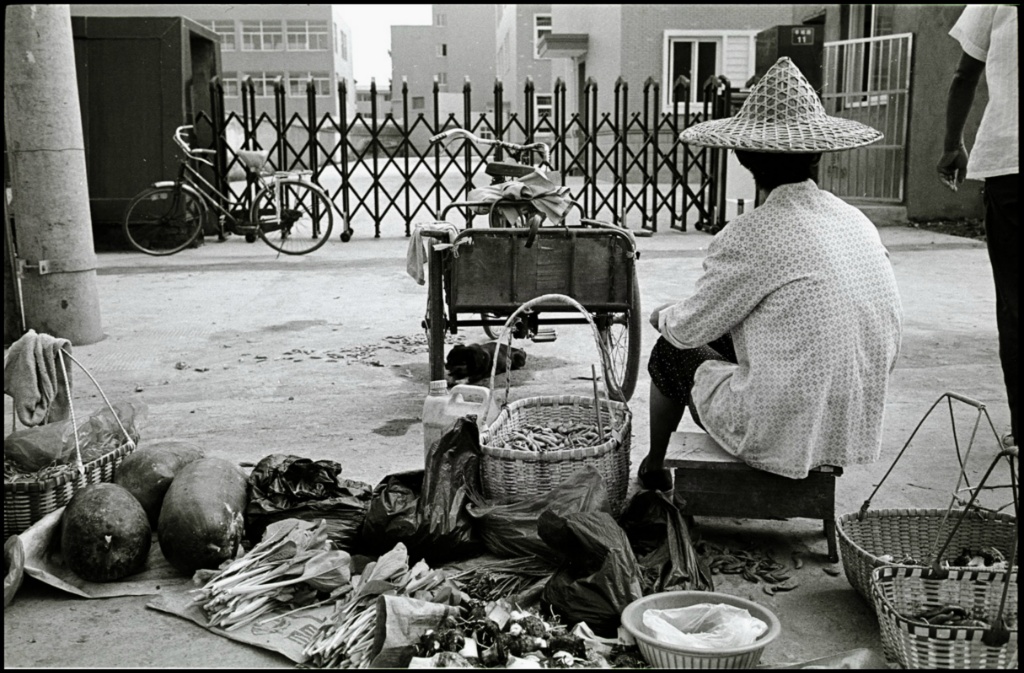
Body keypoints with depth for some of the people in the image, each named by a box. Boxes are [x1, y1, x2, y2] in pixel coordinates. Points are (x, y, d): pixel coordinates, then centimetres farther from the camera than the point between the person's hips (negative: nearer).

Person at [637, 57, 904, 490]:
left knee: (672, 352, 17)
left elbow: (691, 328, -6)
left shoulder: (750, 236, -18)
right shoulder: (857, 222, 2)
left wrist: (663, 317, 19)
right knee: (726, 339, 26)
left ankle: (652, 471, 42)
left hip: (783, 437, -6)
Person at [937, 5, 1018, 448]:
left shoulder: (993, 7, 2)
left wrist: (953, 145, 19)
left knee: (1011, 294, 5)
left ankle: (1019, 423, 4)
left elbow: (966, 76, 7)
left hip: (1007, 158, -2)